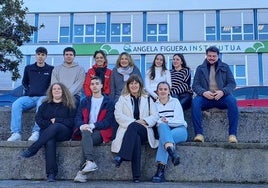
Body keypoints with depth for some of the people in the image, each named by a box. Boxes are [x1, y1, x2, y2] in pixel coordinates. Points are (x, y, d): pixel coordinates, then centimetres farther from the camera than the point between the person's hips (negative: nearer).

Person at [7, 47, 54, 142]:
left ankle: (36, 132, -42)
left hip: (43, 97, -3)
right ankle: (16, 133, -33)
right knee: (16, 105, -26)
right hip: (29, 97, 3)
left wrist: (47, 93, -2)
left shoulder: (51, 69, 11)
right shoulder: (28, 68, 20)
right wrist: (28, 91, 11)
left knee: (41, 105, -39)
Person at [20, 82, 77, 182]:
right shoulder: (45, 104, 22)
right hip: (46, 131, 1)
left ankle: (32, 149, -34)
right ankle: (51, 174, -40)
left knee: (55, 127, -37)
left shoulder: (69, 105, 13)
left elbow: (72, 122, 3)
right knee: (50, 142, -34)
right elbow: (38, 119, 10)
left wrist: (56, 120, -6)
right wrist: (50, 123, -7)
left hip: (64, 132, -1)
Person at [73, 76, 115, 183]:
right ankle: (90, 162, -47)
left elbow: (108, 121, -3)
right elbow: (78, 118, 10)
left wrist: (92, 125, -17)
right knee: (86, 133, -32)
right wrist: (82, 126, -14)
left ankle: (82, 172, -41)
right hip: (86, 130, 3)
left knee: (85, 138, -32)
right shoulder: (85, 102, 21)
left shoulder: (108, 102, 9)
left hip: (101, 131, -3)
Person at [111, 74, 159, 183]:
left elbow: (155, 116, 11)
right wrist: (134, 121, -13)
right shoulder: (122, 98, 19)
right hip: (128, 129, 0)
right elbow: (118, 115, 2)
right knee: (135, 138, -37)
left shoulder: (148, 99, 22)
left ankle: (121, 156, -44)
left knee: (133, 127, -36)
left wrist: (144, 121, -11)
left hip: (144, 131, 0)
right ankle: (136, 176, -42)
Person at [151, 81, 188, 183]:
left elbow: (180, 120, -1)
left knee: (163, 137, -35)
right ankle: (172, 153, -56)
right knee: (162, 126, -36)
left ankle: (160, 170, -43)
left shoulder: (175, 101, 9)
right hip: (164, 129, 2)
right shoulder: (155, 104, 16)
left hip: (180, 130, -1)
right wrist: (160, 122, -20)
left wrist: (167, 121, -17)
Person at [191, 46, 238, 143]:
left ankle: (232, 134, -28)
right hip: (206, 97, 0)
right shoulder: (200, 68, 16)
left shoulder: (225, 67, 16)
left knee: (232, 101, -31)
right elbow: (195, 85, 5)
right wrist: (203, 92, -17)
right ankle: (199, 133, -32)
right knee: (195, 102, -31)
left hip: (221, 97, 0)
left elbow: (232, 83, 6)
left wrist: (223, 91, -16)